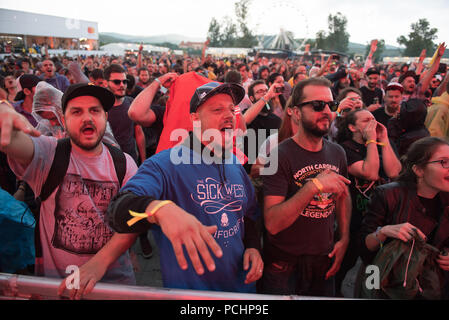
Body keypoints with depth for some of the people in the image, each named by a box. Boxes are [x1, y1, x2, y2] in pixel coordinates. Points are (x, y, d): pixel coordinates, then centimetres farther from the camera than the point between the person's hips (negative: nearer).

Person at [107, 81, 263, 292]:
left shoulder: (236, 165, 3)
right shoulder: (166, 164, -18)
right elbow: (119, 210, -33)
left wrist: (253, 247, -2)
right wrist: (160, 209, -53)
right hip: (186, 290, -5)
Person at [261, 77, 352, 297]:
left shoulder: (337, 153, 0)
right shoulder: (280, 155, -20)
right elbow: (272, 223, -26)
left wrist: (344, 238, 5)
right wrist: (314, 186, -32)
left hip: (325, 262, 6)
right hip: (284, 268, -5)